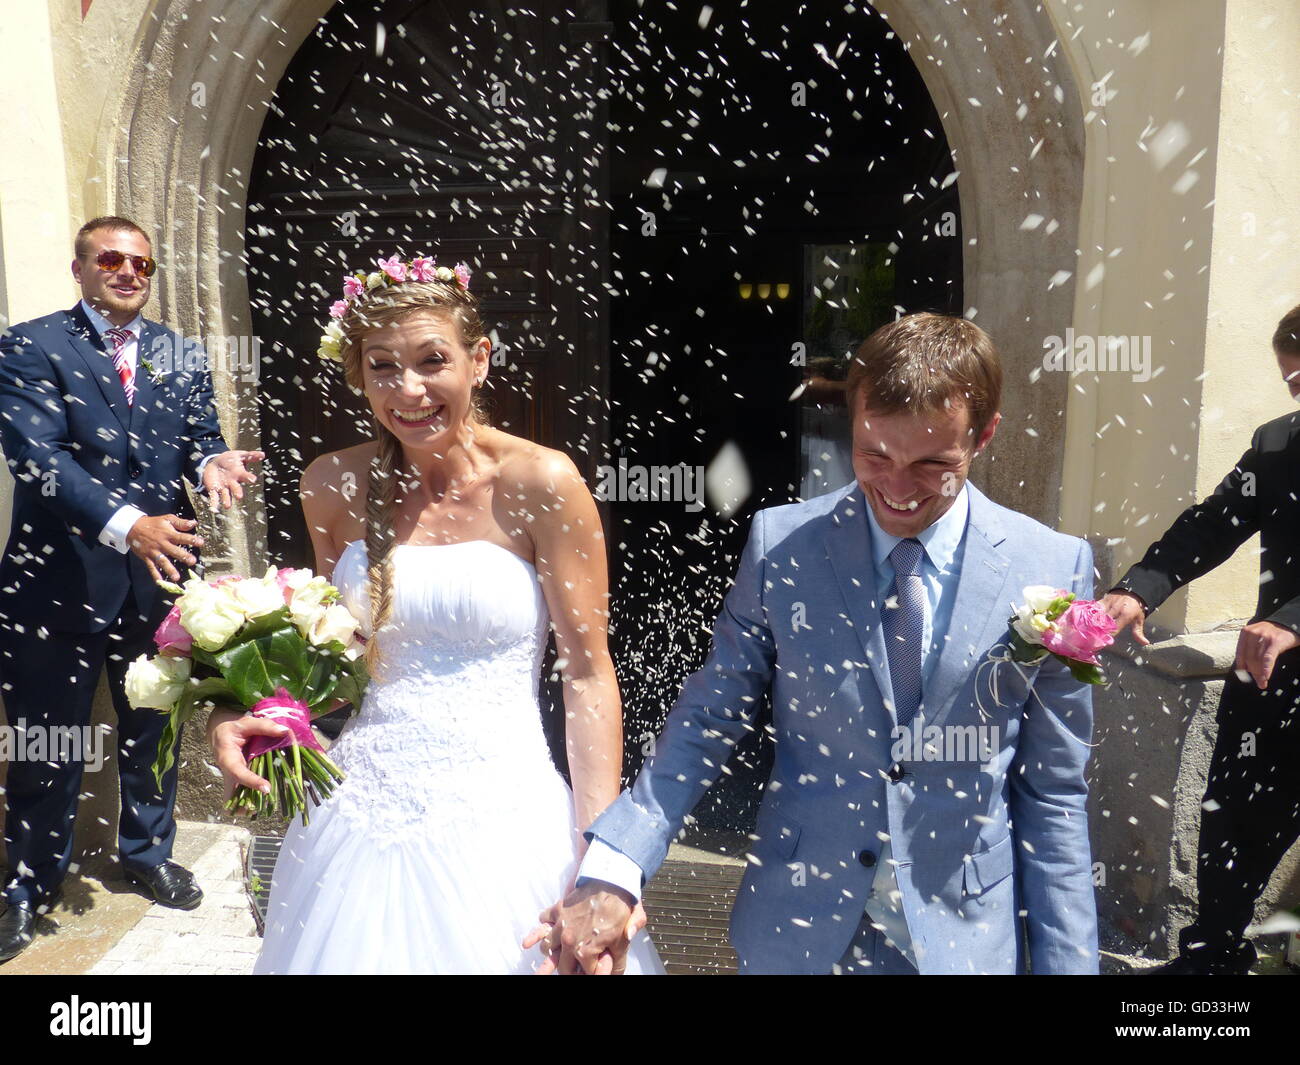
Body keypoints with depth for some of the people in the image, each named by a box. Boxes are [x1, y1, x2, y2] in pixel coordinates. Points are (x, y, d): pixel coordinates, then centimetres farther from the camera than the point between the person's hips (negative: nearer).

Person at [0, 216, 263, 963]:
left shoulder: (184, 356, 8)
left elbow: (201, 437, 6)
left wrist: (213, 461, -20)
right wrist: (126, 525, -30)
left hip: (158, 574, 4)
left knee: (152, 728, 18)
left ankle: (149, 852, 40)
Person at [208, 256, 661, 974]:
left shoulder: (539, 484, -12)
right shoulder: (333, 486, -1)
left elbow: (586, 672, -9)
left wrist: (602, 860, -14)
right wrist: (240, 712, -4)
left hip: (499, 818, -3)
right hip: (361, 818, 4)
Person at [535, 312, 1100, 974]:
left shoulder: (1054, 568, -10)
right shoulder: (780, 544, -10)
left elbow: (1052, 794, -3)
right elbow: (709, 719, -6)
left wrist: (1064, 961, -2)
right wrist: (611, 875, -16)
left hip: (965, 937, 0)